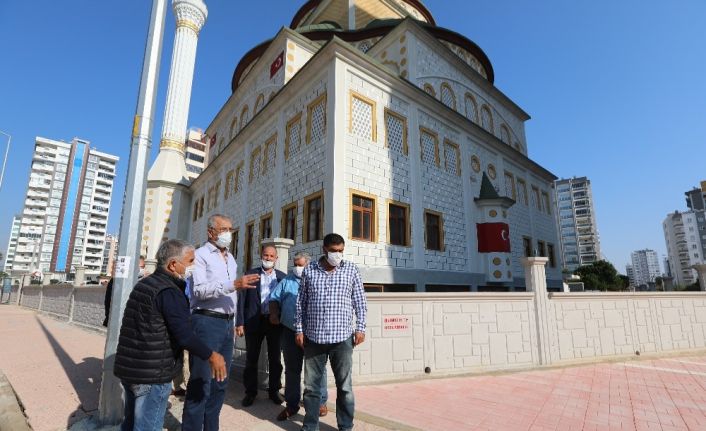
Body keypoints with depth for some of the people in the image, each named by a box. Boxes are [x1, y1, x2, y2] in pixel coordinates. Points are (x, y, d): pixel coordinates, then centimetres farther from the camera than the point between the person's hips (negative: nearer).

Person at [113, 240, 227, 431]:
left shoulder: (143, 284, 11)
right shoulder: (169, 291, -19)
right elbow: (183, 335, -25)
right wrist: (211, 355, -13)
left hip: (128, 368, 9)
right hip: (151, 373, -9)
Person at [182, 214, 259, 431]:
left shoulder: (230, 258, 16)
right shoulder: (201, 255, -6)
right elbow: (199, 290, -20)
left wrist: (233, 321, 15)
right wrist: (233, 284, -31)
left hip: (227, 323, 7)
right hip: (207, 322, -7)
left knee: (220, 382, 13)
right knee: (201, 381, -3)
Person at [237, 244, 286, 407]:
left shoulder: (282, 276, 4)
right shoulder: (250, 274, 0)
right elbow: (242, 299, -2)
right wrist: (240, 322, -7)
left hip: (275, 322, 1)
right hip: (254, 321, -1)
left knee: (275, 358, 11)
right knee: (251, 359, 10)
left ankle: (274, 390, 28)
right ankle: (250, 392, 26)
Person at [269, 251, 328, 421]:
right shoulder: (286, 281, 13)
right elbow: (274, 298, 14)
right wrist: (274, 313, -2)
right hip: (290, 332, 3)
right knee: (292, 369, 11)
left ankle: (320, 402, 22)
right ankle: (292, 404, 24)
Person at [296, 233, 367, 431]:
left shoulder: (351, 269, 0)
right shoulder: (309, 270, 2)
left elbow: (360, 301, 3)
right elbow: (301, 302, 7)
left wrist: (360, 328, -1)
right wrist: (299, 329, 5)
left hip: (342, 337, -1)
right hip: (313, 337, 1)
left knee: (344, 386, 9)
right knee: (311, 385, 12)